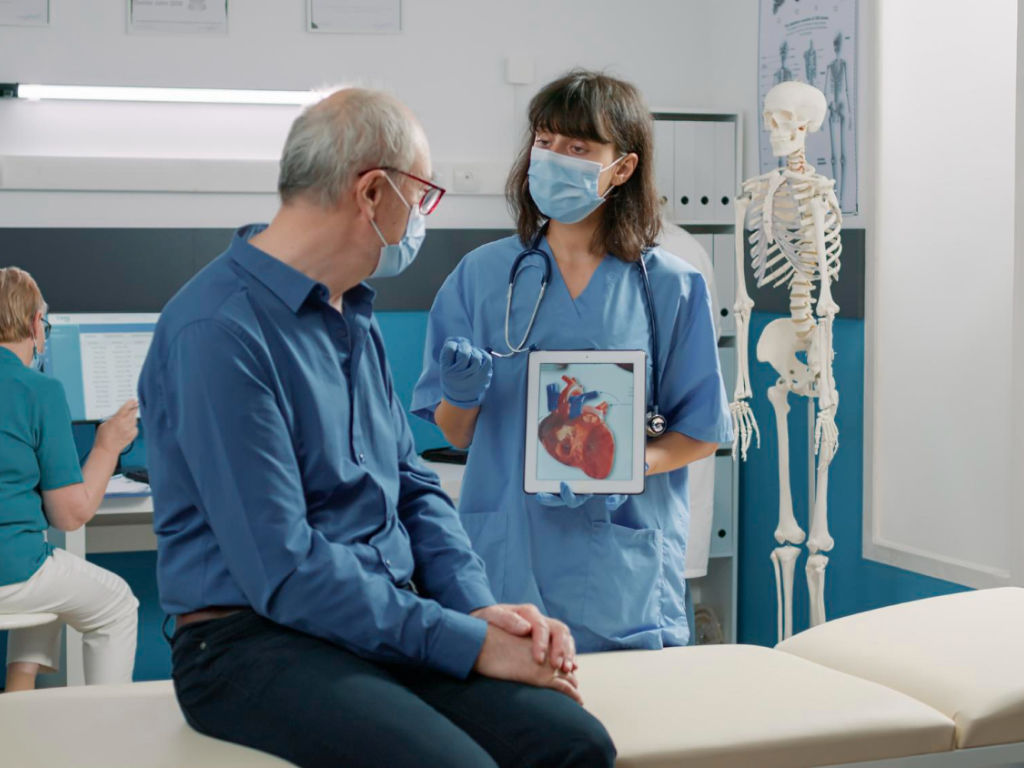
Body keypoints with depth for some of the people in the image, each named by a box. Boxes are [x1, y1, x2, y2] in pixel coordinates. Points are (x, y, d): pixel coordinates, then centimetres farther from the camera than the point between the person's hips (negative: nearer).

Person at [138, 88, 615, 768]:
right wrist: (467, 644, -17)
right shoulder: (219, 333, -14)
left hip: (390, 621, 7)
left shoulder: (355, 314, 15)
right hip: (256, 637, -7)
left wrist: (478, 608, 0)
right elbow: (283, 571, -19)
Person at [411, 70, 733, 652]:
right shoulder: (482, 275, 5)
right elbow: (456, 434, 8)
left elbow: (702, 433, 2)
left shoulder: (672, 287, 1)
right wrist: (462, 395, -15)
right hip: (505, 559, 1)